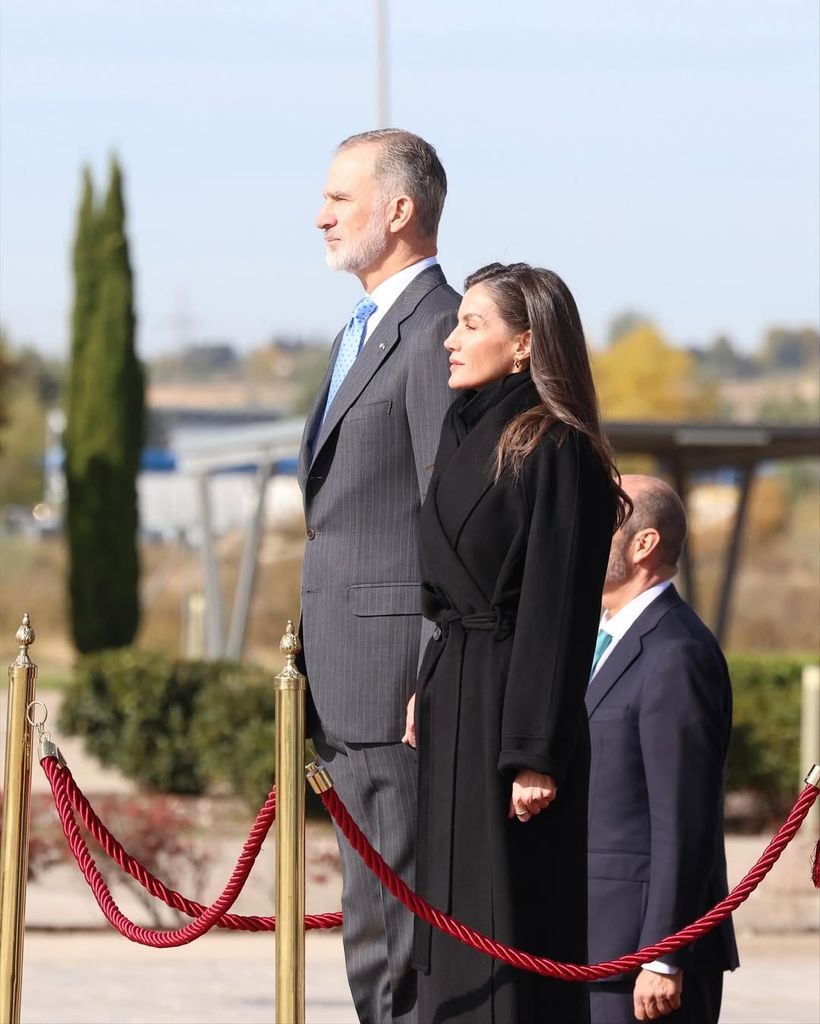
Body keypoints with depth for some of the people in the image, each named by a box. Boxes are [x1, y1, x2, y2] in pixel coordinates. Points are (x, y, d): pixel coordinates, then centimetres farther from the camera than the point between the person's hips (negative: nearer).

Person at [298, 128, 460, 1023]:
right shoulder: (361, 335, 20)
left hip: (400, 677, -10)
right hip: (350, 683, 10)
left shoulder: (437, 332, -12)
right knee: (375, 920, 11)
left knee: (394, 921, -9)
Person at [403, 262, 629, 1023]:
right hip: (454, 708, 9)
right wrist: (427, 689, 11)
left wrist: (535, 756, -19)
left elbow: (559, 610, -17)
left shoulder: (555, 451, -14)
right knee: (454, 925, 11)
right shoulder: (467, 436, 12)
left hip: (509, 710, -9)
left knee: (508, 930, -5)